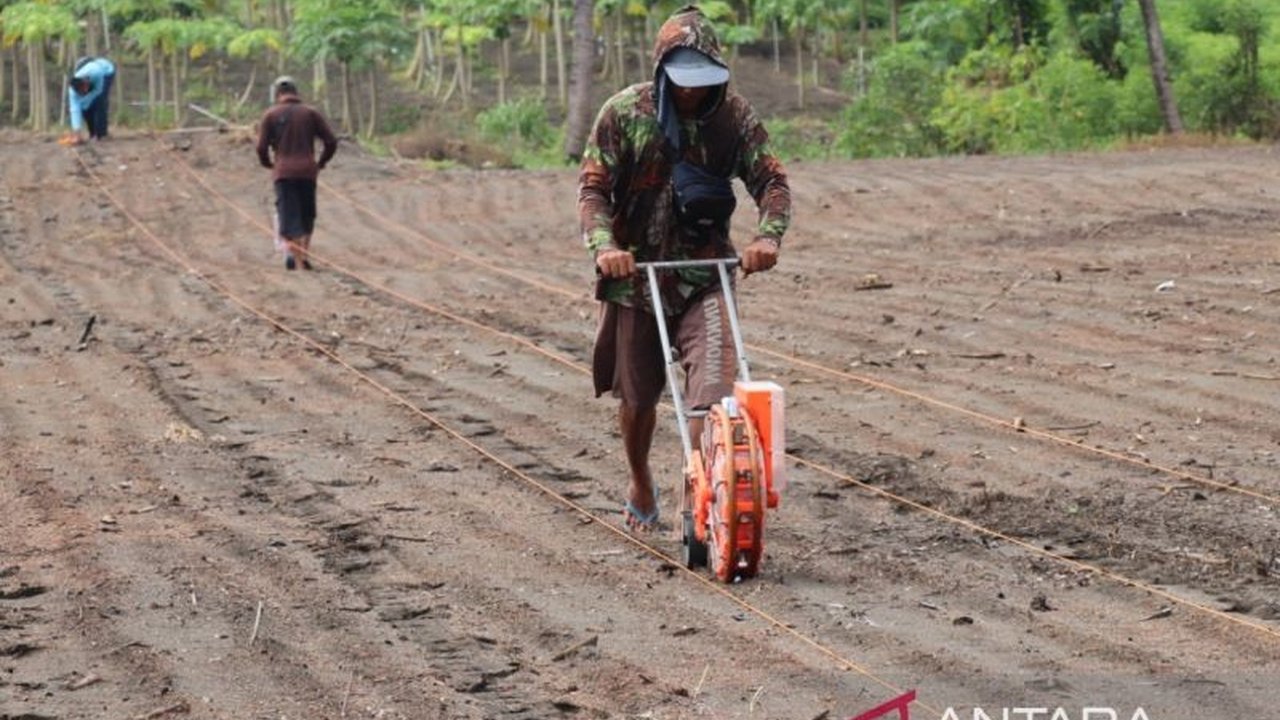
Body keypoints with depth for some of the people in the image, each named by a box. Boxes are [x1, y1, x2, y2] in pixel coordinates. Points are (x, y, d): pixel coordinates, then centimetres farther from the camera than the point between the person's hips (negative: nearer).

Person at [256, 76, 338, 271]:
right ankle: (303, 252, 3)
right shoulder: (311, 113, 7)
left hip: (283, 173, -1)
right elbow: (331, 141, 2)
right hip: (308, 172, 1)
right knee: (307, 215, 13)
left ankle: (292, 252, -20)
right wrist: (321, 163, 16)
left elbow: (261, 147, -2)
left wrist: (267, 163, 17)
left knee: (287, 214, -3)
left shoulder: (271, 115, 3)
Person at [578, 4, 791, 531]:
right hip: (634, 272, 0)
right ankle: (641, 487, 37)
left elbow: (770, 181, -4)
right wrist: (603, 245, -25)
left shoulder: (733, 116, -4)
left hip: (703, 275, 0)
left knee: (712, 388, -20)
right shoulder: (624, 112, -7)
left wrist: (768, 235, -24)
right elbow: (592, 188, -8)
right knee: (637, 395, 12)